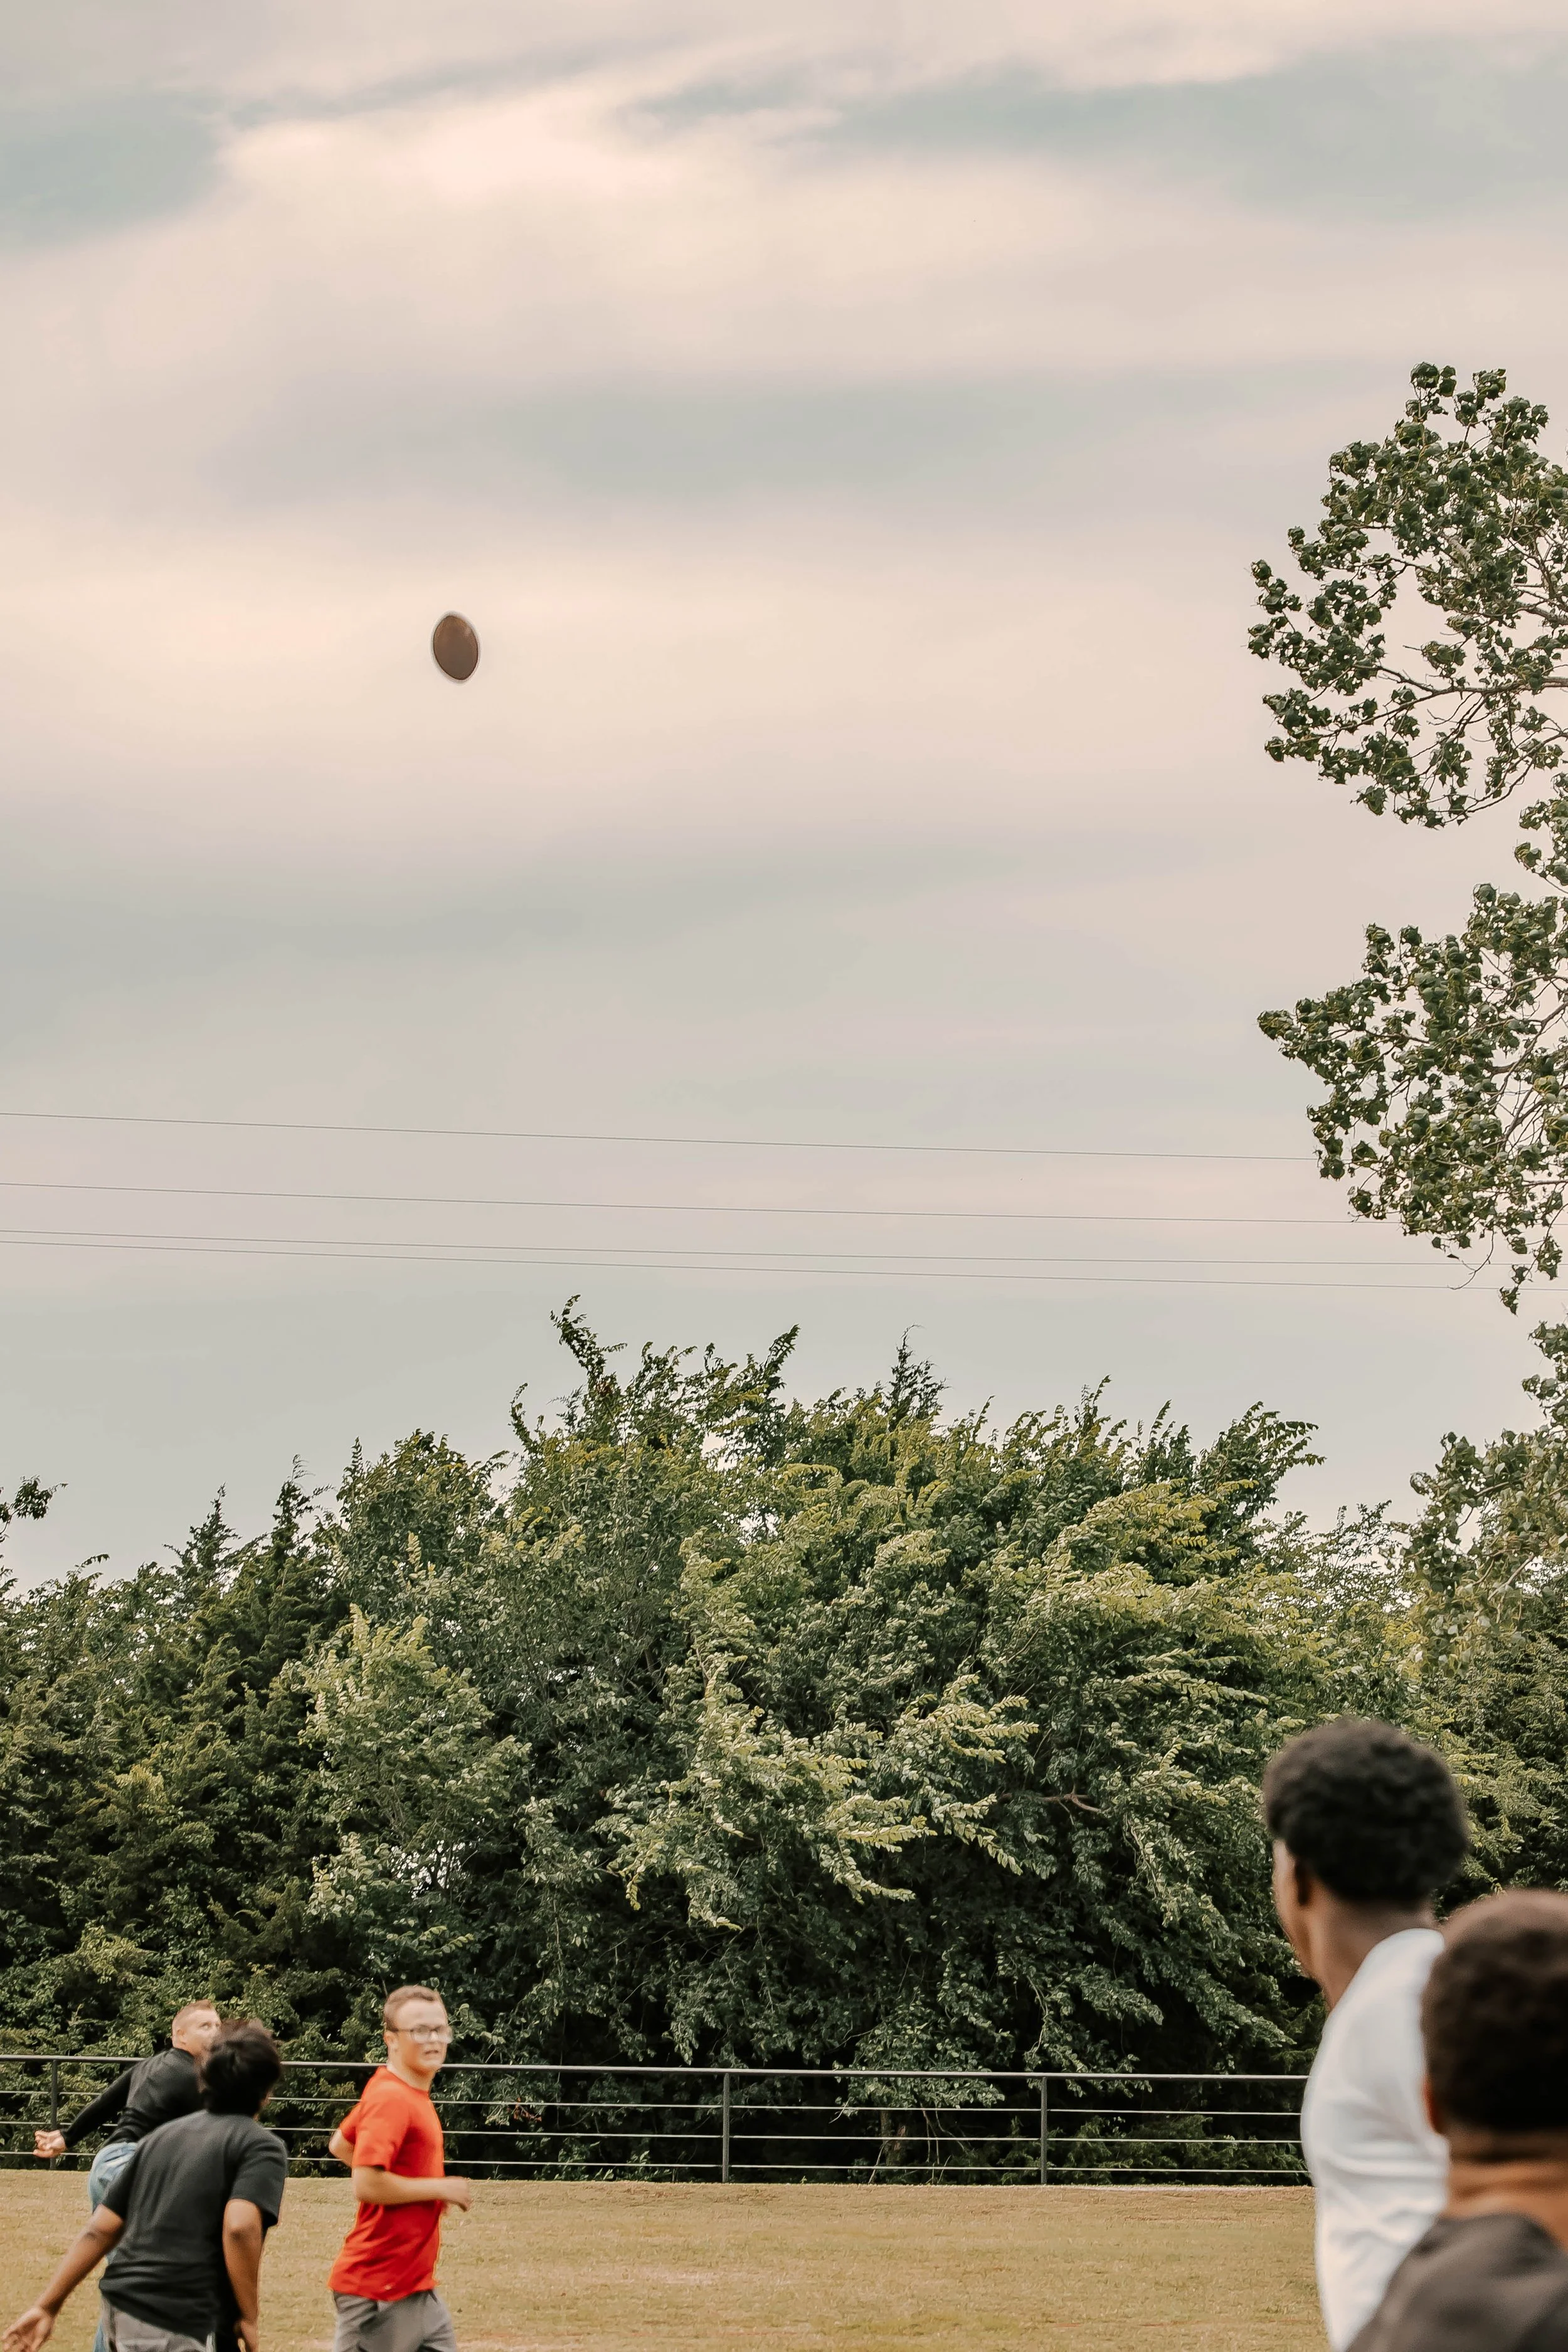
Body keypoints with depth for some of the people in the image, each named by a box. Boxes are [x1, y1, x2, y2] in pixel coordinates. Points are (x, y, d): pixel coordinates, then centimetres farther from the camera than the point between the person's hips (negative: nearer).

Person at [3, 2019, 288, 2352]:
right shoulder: (263, 2146, -2)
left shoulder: (162, 2136, 17)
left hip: (119, 2311, 7)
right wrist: (249, 2317, -10)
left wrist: (47, 2306, 13)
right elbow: (239, 2227, -20)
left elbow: (101, 2229, 13)